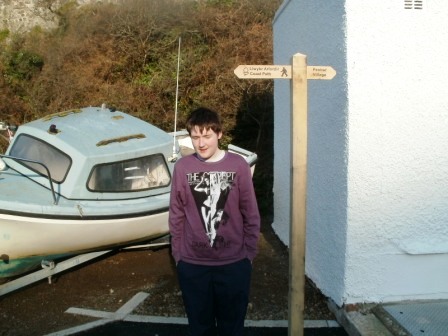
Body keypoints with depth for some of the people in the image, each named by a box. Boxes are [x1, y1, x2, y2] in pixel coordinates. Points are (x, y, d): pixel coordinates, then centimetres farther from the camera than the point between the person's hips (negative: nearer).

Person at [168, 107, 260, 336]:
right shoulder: (182, 167, -4)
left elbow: (251, 215, -1)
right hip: (192, 265, 1)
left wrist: (249, 253, 0)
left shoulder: (238, 165, -7)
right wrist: (177, 254, 4)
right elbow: (176, 216, 3)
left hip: (234, 263, -1)